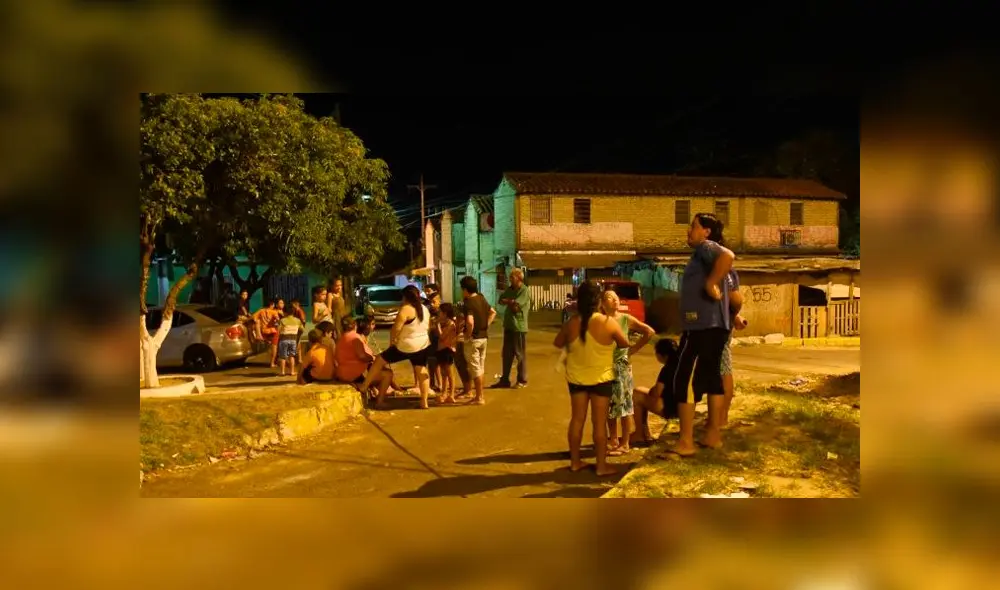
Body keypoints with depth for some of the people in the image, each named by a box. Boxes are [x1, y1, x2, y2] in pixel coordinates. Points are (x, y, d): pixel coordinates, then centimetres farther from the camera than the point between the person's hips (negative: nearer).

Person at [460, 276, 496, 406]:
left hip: (473, 339, -8)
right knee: (480, 367, 17)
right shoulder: (482, 299, 6)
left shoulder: (469, 302, -19)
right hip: (484, 337, 8)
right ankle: (480, 395, 26)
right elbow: (493, 312, 19)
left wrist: (468, 335, -18)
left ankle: (479, 398, 5)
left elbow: (470, 322, -33)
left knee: (475, 368, 0)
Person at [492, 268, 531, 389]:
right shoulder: (510, 289, 13)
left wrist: (507, 301, -2)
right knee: (507, 354, 11)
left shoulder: (524, 290, -11)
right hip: (508, 326, 7)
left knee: (520, 354, 1)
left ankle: (522, 381, 11)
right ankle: (504, 380, 18)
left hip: (519, 327, -7)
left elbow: (516, 307, -19)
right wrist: (511, 302, -12)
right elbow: (501, 300, 4)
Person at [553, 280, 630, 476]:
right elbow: (625, 344, 0)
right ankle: (602, 465, 9)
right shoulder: (608, 323, -16)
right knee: (600, 422, 3)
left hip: (576, 378, 3)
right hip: (601, 378, -3)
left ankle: (575, 461, 20)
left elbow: (557, 343, 9)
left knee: (577, 419, 11)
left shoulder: (571, 323, -8)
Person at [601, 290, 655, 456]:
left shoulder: (626, 319, -4)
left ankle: (625, 444, 12)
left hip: (621, 366, -2)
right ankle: (613, 439, 28)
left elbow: (649, 332, 0)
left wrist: (634, 349, -1)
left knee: (624, 404, 3)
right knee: (609, 405, 13)